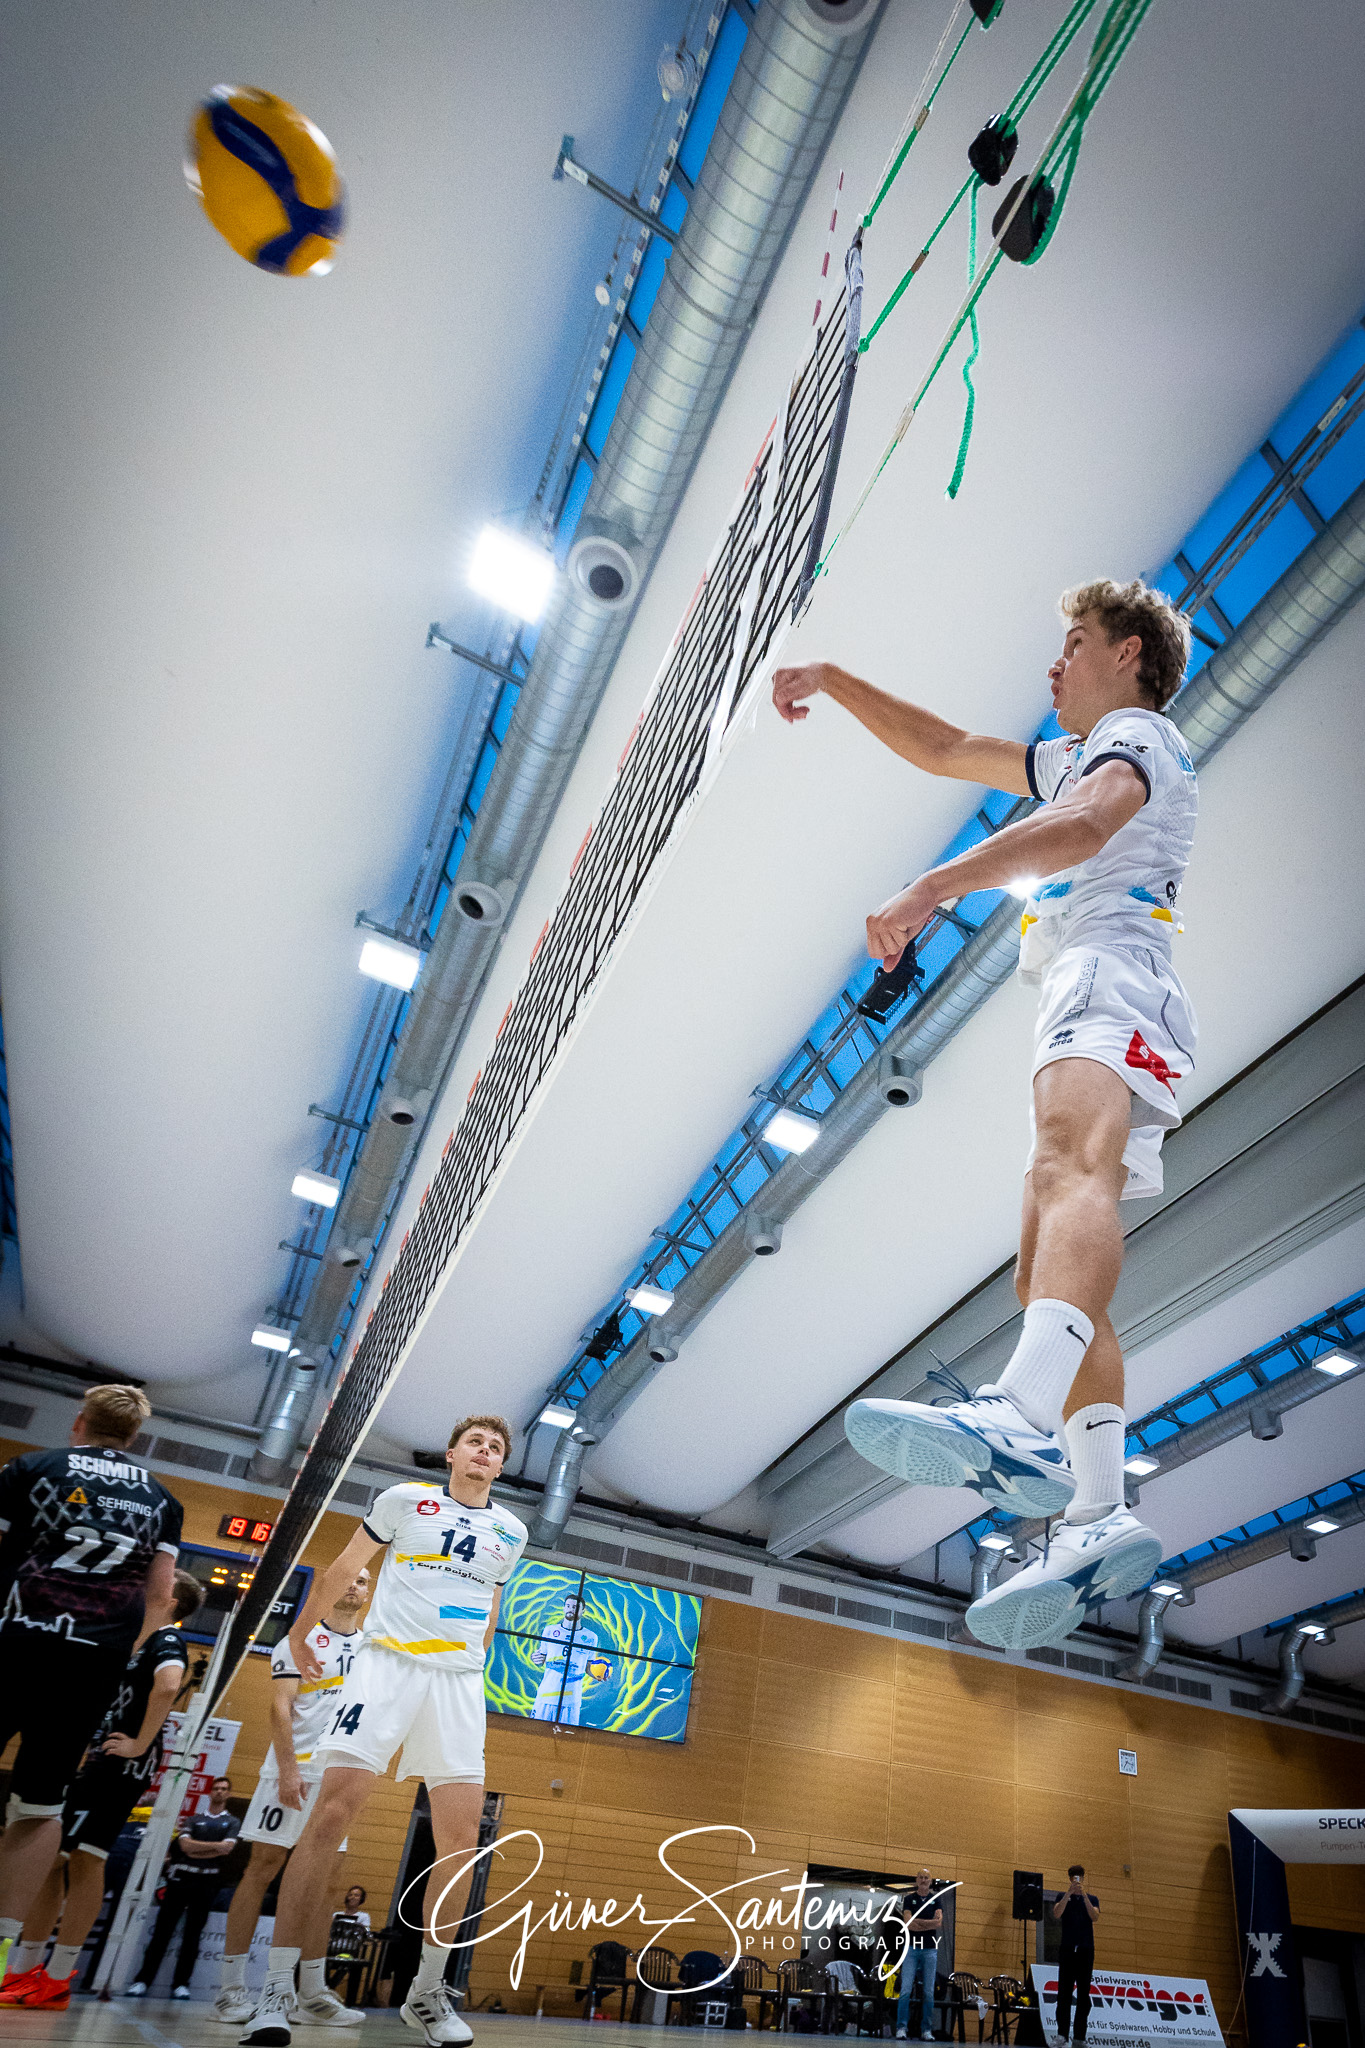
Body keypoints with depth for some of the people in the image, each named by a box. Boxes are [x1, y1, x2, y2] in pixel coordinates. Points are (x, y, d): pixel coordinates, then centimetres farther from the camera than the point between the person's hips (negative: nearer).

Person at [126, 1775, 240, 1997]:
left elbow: (227, 1848, -6)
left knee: (192, 1934, 1)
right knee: (162, 1931, -2)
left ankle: (181, 1983, 7)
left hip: (207, 1881, -1)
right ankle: (142, 1981, 2)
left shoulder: (233, 1822, 10)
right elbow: (185, 1845, -2)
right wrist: (215, 1846, -8)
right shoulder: (194, 1819, 15)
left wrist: (195, 1851, -5)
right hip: (180, 1878, 1)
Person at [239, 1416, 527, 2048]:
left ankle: (426, 1994, 17)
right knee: (334, 1810, -14)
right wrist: (300, 1634, 19)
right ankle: (277, 1990, -1)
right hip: (387, 1661, -3)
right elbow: (342, 1569, 12)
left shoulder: (510, 1533, 12)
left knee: (461, 1835, -2)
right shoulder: (405, 1498, 2)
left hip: (460, 1680, 3)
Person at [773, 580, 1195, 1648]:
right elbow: (945, 748, 40)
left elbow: (1083, 825, -15)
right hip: (1086, 997, 10)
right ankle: (1098, 1521, -8)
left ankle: (1024, 1422, -60)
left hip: (1112, 975, -10)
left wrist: (935, 886, -28)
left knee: (1072, 1165, -38)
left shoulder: (1139, 735, 10)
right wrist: (832, 679, 33)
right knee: (1049, 1279, -2)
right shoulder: (1079, 756, 39)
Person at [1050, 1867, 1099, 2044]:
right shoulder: (1063, 1897, 9)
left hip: (1086, 1950, 1)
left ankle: (1079, 2036, 5)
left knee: (1084, 1993, 0)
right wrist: (1069, 1892, -17)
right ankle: (1062, 2034, -5)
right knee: (1064, 1992, -6)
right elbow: (1057, 1914, -9)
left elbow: (1095, 1917, -6)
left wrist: (1084, 1895, -17)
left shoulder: (1092, 1898, 13)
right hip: (1067, 1949, -1)